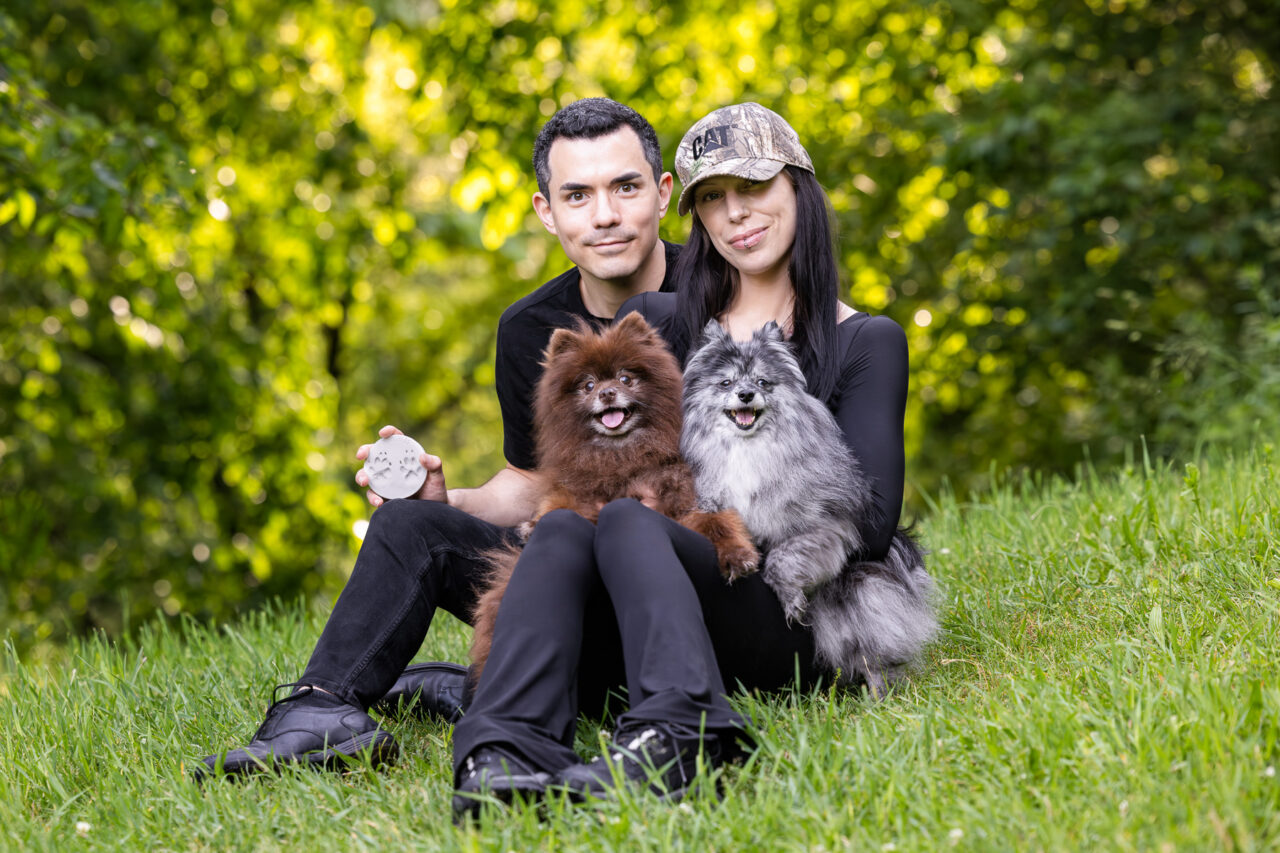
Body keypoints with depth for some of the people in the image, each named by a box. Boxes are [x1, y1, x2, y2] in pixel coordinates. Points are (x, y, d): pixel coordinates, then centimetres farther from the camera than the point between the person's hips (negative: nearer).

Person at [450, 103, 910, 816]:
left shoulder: (866, 343, 9)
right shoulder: (657, 324, 20)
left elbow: (869, 528, -1)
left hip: (796, 619, -3)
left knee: (628, 519, -33)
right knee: (564, 526, -29)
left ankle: (673, 739, -61)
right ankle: (505, 752, -53)